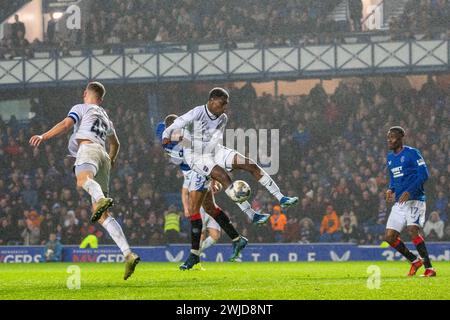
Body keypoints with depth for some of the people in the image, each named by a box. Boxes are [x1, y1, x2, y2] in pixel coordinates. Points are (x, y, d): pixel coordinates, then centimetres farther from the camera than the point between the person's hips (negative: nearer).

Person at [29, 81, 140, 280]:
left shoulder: (81, 108, 18)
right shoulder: (105, 118, 39)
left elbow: (66, 125, -2)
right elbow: (115, 143, 56)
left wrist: (43, 137, -13)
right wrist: (112, 160, 75)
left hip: (88, 148, -7)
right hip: (103, 156, 7)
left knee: (83, 179, -41)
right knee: (102, 216, 3)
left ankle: (101, 200, -77)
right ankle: (129, 255, -9)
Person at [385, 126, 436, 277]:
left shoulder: (412, 153, -7)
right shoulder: (390, 157, 17)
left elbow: (423, 175, -13)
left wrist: (409, 191, -23)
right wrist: (390, 189, 5)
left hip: (414, 199, -8)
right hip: (399, 202, 8)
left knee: (412, 230, -25)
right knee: (389, 237, -1)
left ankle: (429, 268, -18)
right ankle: (415, 261, 18)